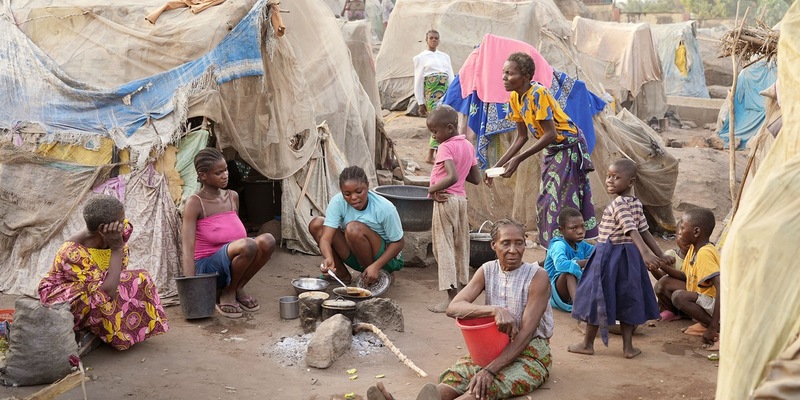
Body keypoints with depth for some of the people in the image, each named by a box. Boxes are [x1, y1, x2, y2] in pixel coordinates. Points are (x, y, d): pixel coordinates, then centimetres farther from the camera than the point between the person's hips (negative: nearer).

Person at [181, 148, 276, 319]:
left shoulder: (233, 197, 8)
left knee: (267, 241, -23)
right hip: (207, 267, -6)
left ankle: (238, 289, -3)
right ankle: (226, 295, -9)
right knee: (248, 245, -35)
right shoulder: (195, 203, -11)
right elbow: (188, 247, -19)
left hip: (231, 263, 6)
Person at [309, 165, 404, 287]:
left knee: (354, 229, -33)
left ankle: (376, 277, -11)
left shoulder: (385, 208, -25)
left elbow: (398, 243, -16)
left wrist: (376, 266, -30)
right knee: (316, 224, -13)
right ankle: (342, 274, -1)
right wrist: (328, 259, -48)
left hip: (386, 257, -4)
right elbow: (326, 237, -25)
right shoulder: (338, 202, -17)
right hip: (357, 257, 5)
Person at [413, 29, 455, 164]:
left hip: (445, 92, 4)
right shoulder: (420, 57, 7)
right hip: (431, 92, -4)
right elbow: (418, 81, 4)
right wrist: (420, 103, 0)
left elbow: (451, 77, 16)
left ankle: (430, 156, 8)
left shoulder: (445, 56, 17)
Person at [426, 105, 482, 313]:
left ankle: (452, 298, -5)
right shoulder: (468, 145, 9)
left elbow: (452, 177, -29)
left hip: (445, 200, -8)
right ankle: (461, 289, 21)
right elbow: (476, 179, 11)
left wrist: (432, 189, -16)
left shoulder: (445, 148, -16)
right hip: (461, 198, 8)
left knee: (444, 247, -3)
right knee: (460, 246, 14)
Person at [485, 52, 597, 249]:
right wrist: (498, 165, -1)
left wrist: (518, 160, -29)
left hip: (569, 148, -9)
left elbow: (550, 134, -28)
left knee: (563, 203, -9)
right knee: (545, 201, 11)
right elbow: (522, 137, 5)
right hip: (552, 150, 9)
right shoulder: (515, 98, 0)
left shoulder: (538, 94, -25)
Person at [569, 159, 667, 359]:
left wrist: (645, 253, -39)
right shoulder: (636, 203, 5)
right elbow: (645, 231, 8)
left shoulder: (618, 204, -19)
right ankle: (628, 346, 16)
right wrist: (659, 255, 11)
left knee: (596, 297, 5)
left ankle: (587, 344, 16)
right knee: (626, 299, 13)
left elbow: (632, 230, -30)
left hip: (608, 256, -8)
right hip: (629, 255, 8)